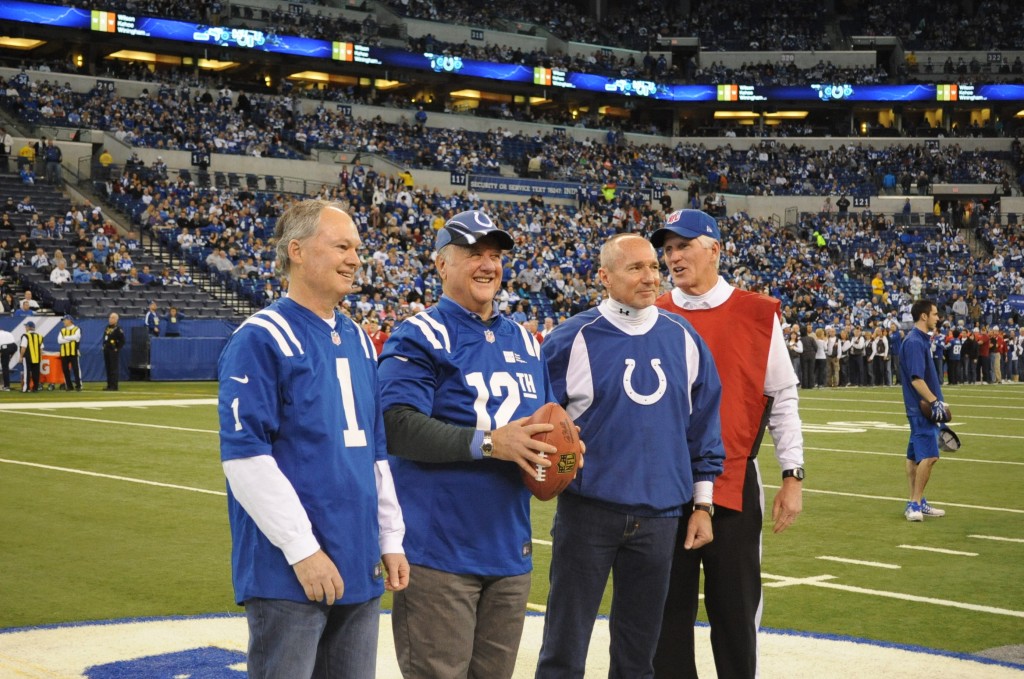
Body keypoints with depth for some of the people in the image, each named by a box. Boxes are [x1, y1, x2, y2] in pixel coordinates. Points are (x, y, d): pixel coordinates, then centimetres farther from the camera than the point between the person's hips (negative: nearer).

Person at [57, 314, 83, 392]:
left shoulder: (76, 329, 1)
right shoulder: (62, 330, 14)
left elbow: (76, 337, -18)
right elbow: (59, 340, -1)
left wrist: (65, 337, -7)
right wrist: (70, 339, -10)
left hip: (73, 352, -5)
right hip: (64, 353, 5)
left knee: (76, 369, -5)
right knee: (65, 370, 5)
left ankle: (78, 385, -1)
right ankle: (69, 385, 12)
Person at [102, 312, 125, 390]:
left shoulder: (118, 329, -11)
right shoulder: (107, 328, 14)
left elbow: (122, 341, -14)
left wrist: (117, 348, -13)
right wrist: (104, 346, 16)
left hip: (114, 351, -9)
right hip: (106, 350, 9)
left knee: (114, 369, -6)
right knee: (108, 368, 12)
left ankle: (114, 386, -5)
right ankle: (109, 385, 18)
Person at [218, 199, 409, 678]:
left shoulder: (357, 341, 15)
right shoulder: (261, 339, -9)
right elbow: (245, 455, -16)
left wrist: (390, 538, 14)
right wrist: (302, 548, -18)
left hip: (360, 569, 7)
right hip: (288, 574, -7)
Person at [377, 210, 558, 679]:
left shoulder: (523, 341, 15)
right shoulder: (419, 337, -7)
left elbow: (543, 422, 25)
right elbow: (396, 427, -19)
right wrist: (488, 442, -25)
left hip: (510, 550, 7)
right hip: (439, 552, -7)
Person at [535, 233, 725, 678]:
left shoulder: (683, 338, 5)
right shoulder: (571, 341, -6)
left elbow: (704, 426, 10)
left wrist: (702, 503, 8)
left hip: (661, 516, 3)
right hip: (587, 512, -3)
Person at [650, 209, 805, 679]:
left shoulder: (757, 315, 0)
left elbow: (782, 398, 3)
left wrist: (792, 474, 0)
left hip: (735, 486, -2)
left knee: (736, 611, 6)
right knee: (668, 611, 9)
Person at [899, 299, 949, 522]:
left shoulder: (920, 340, 15)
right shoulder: (914, 342, -17)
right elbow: (916, 379, -23)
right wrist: (935, 402, -24)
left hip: (921, 409, 10)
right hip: (922, 407, -10)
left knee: (916, 456, 13)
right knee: (929, 456, -13)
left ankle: (916, 504, 18)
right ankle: (915, 503, -9)